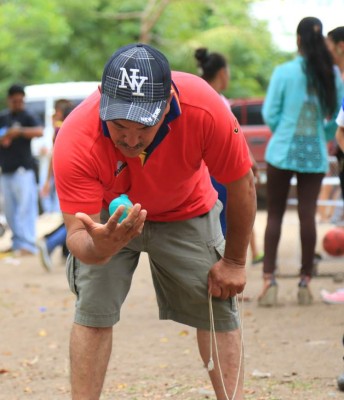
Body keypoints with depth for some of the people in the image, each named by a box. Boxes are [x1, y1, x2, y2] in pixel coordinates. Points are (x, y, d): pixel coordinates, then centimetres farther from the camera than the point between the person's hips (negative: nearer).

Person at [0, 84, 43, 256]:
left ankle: (28, 244, -15)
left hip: (23, 169, -6)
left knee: (25, 207, -12)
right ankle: (17, 242, 16)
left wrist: (20, 131, -33)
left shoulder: (28, 117, -2)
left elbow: (39, 131, -20)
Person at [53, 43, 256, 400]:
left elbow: (241, 183, -21)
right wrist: (98, 247, -61)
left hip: (186, 212, 1)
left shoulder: (203, 109, -38)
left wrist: (234, 261, -11)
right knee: (92, 311, -13)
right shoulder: (75, 141, -39)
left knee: (217, 307, -1)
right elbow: (77, 232, -36)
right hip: (106, 215, -1)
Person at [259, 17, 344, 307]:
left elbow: (269, 113, -5)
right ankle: (305, 281, 7)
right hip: (316, 154, 2)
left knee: (275, 215, 6)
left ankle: (269, 279, -3)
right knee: (307, 215, 5)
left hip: (283, 151, -2)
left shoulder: (284, 72, -9)